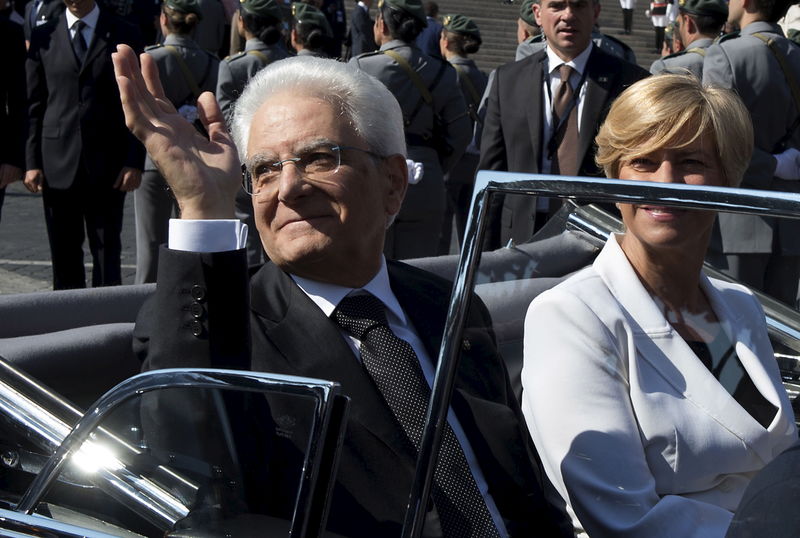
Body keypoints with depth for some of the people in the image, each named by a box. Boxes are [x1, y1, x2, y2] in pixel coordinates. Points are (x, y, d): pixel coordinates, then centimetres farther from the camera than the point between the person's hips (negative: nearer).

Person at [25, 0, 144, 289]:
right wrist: (32, 162, 0)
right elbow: (34, 105, 8)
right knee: (64, 254, 5)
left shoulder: (124, 35, 4)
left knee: (107, 252, 2)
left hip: (106, 165, -1)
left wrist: (134, 162, -5)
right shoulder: (43, 37, 9)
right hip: (57, 164, 1)